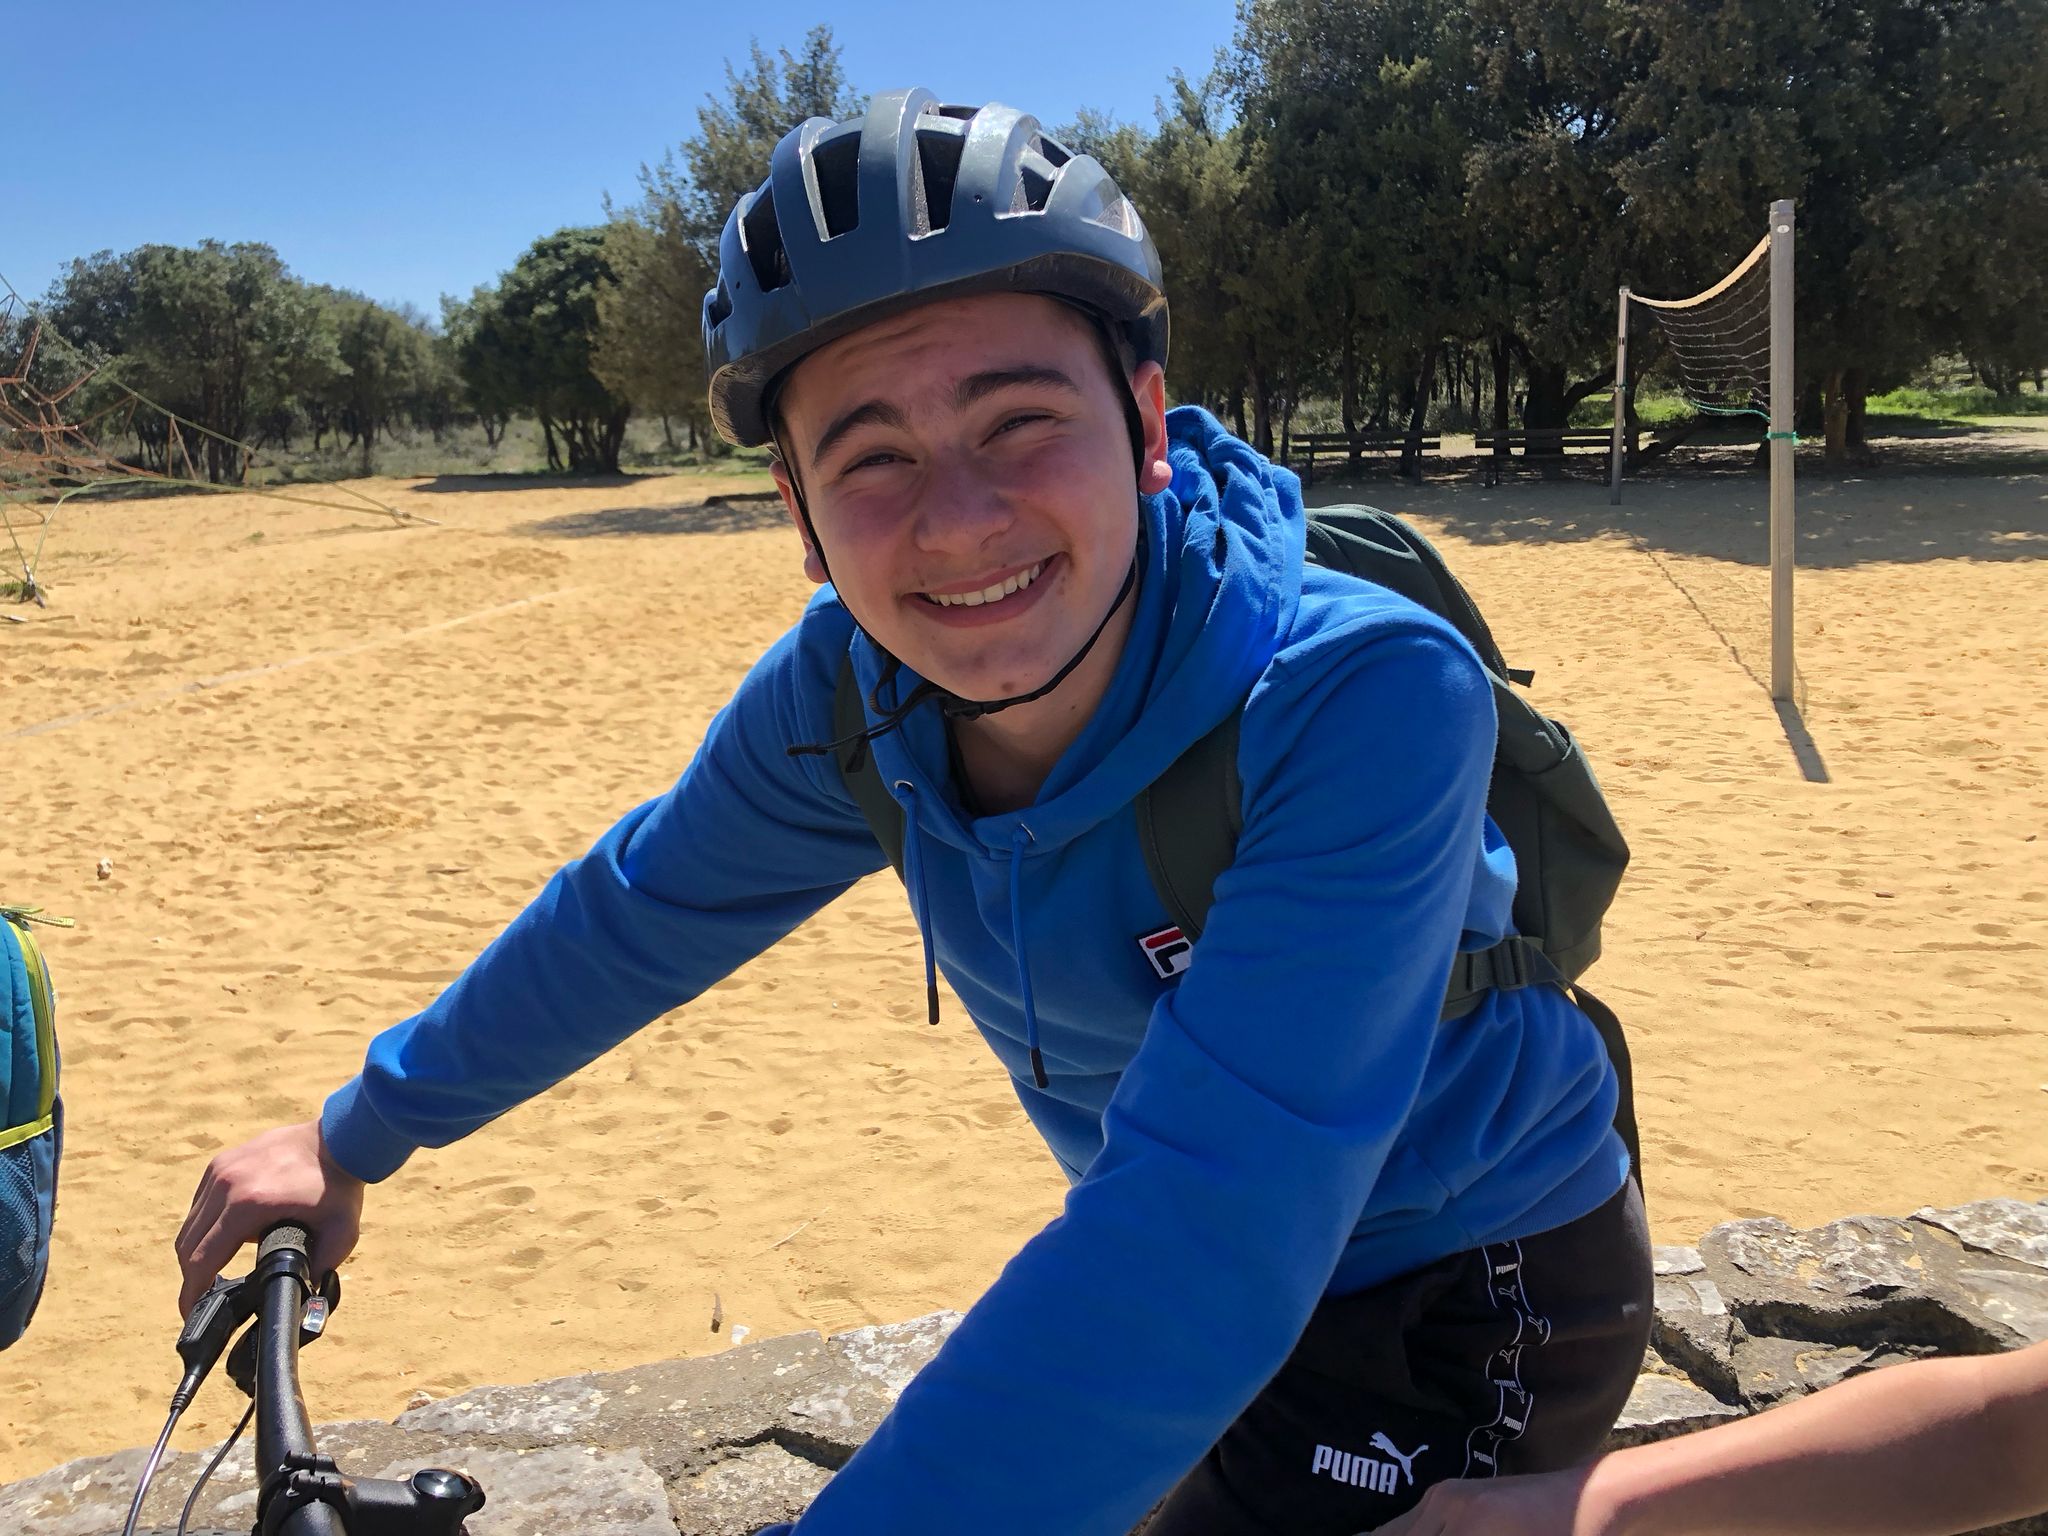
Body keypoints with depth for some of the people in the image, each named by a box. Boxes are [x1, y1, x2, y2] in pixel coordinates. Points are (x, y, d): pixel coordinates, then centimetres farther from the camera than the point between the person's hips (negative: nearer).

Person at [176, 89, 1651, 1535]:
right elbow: (634, 914, -1)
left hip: (1474, 1304, -4)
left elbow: (1199, 1241, -41)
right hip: (1195, 1288, 5)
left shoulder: (1367, 696, -34)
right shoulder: (847, 694, -17)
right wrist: (352, 1136, 10)